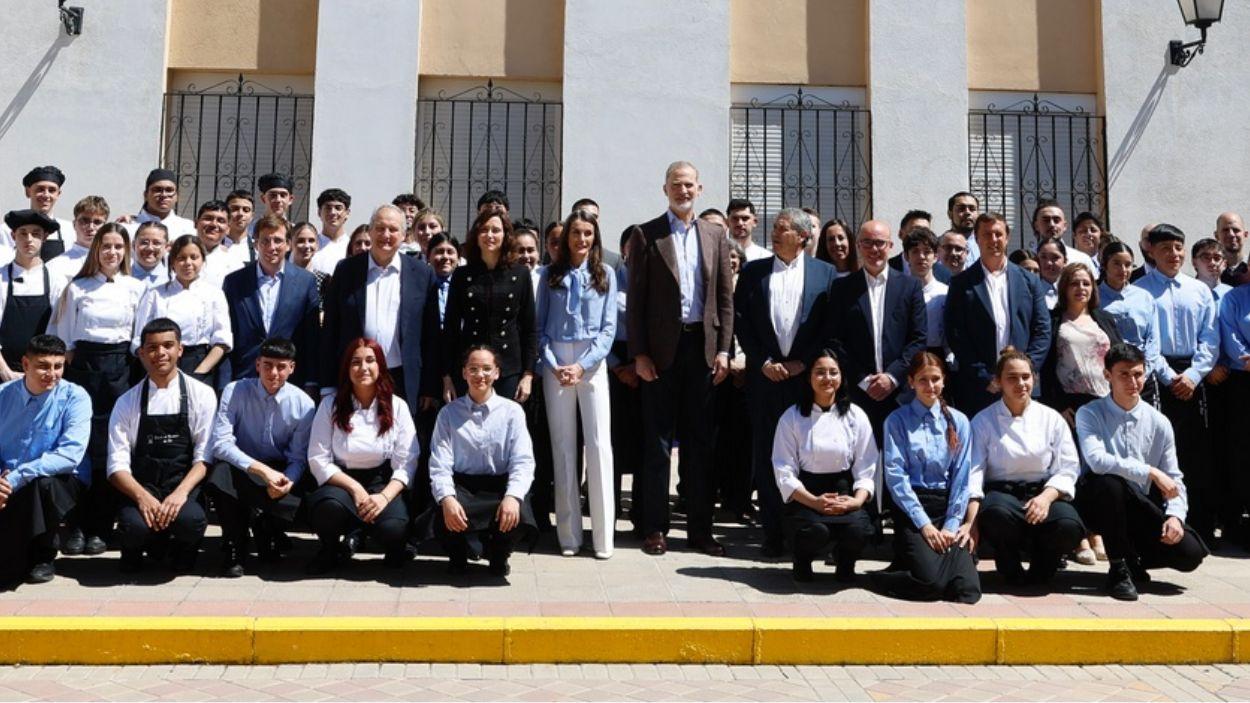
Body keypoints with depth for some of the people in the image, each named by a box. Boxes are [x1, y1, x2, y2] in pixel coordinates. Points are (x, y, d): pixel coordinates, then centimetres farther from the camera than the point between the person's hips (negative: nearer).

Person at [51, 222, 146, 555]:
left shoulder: (137, 288, 6)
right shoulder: (77, 288, 6)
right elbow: (65, 337, 8)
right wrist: (71, 370, 1)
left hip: (120, 368, 0)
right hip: (84, 366, 0)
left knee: (113, 447, -1)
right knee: (82, 444, -4)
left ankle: (100, 527, 7)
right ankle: (77, 525, 6)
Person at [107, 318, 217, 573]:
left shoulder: (201, 395, 4)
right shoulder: (127, 402, 7)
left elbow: (204, 456, -2)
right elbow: (118, 465, 1)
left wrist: (180, 493, -18)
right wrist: (143, 497, -18)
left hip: (183, 488, -1)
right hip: (141, 488, 1)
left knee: (190, 521, -34)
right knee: (134, 526, -32)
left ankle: (182, 551, 5)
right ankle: (135, 552, 8)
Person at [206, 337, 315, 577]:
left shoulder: (303, 404, -10)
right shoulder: (235, 392, -13)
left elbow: (298, 458, -6)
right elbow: (220, 444, -21)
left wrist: (287, 482, -30)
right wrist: (262, 470, -33)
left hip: (280, 471, 1)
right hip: (240, 466, -1)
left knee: (295, 501, -30)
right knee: (220, 474, -35)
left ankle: (266, 531, 12)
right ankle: (234, 548, -10)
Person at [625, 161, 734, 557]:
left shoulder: (715, 236, 11)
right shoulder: (646, 235, 2)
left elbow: (725, 298, 10)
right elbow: (636, 299, -1)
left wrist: (723, 350, 1)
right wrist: (639, 353, -7)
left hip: (703, 347, 3)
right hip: (661, 349, -3)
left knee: (701, 442, 7)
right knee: (657, 442, 3)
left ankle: (700, 528, 15)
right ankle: (654, 527, 11)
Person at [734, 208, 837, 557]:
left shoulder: (825, 273, 6)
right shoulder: (752, 272, 10)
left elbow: (833, 327, 2)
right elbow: (740, 319, 5)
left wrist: (803, 362, -7)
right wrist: (763, 362, -5)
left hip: (808, 377, -1)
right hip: (765, 377, 1)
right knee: (766, 456, 2)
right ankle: (773, 532, 10)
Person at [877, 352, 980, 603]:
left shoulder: (958, 421, 12)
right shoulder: (897, 420, 2)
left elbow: (962, 477, 5)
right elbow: (896, 476, -6)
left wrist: (951, 526, -5)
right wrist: (924, 524, -12)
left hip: (949, 508, 3)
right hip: (912, 509, -3)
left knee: (967, 589, -18)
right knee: (931, 581, -25)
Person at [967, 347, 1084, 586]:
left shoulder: (1052, 419, 9)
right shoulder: (983, 421, 4)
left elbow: (1068, 469, 3)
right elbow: (974, 472, -5)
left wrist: (1047, 497, -18)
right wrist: (971, 522, -19)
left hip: (1043, 492, 2)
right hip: (1002, 492, -1)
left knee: (1069, 526, -32)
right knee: (997, 514, -38)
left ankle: (1042, 564, 4)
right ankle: (1009, 566, -4)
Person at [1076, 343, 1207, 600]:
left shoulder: (1159, 422, 3)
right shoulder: (1090, 414, -8)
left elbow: (1174, 480, 3)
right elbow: (1096, 460, -26)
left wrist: (1175, 515, -15)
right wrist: (1151, 472, -27)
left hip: (1142, 509, 3)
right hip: (1100, 504, -3)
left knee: (1190, 552, -19)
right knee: (1108, 479, -37)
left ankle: (1132, 558, 16)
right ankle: (1119, 569, -18)